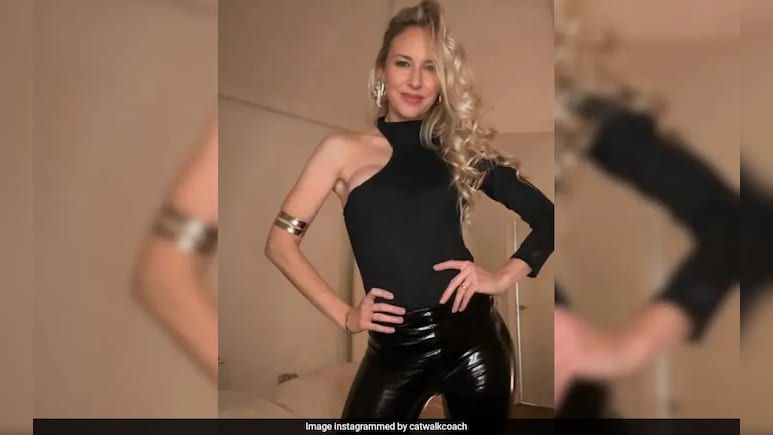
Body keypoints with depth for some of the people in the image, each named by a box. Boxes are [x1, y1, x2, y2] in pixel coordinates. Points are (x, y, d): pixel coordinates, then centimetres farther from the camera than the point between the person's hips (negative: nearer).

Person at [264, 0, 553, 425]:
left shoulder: (460, 148, 7)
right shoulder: (345, 148, 0)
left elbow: (546, 215, 9)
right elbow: (280, 242, -1)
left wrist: (504, 276, -6)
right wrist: (343, 315, -4)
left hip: (473, 335, 2)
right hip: (394, 350, -1)